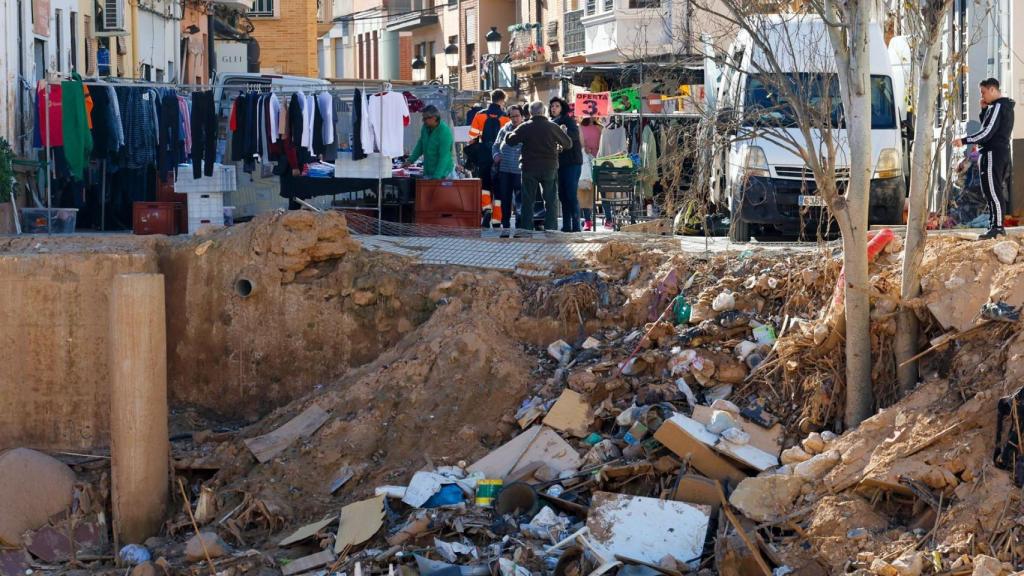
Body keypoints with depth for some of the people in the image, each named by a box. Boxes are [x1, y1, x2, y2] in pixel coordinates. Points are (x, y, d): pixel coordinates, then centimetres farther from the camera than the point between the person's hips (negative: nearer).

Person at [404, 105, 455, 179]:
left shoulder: (445, 132, -22)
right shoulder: (425, 127, 1)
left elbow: (444, 157, -24)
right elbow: (420, 145, 19)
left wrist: (436, 177, -27)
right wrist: (411, 160, 11)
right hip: (427, 173, 7)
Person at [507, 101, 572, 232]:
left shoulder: (525, 127, -4)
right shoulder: (552, 127, -2)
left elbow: (509, 141, -3)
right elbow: (568, 144, 6)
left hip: (529, 168, 0)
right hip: (549, 168, 0)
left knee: (528, 201, 6)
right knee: (550, 201, 7)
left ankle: (526, 229, 4)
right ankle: (550, 229, 3)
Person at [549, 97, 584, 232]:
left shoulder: (569, 121, -6)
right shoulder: (552, 123, 15)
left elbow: (575, 135, -25)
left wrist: (566, 133, -42)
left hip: (572, 162, -7)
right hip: (559, 162, 7)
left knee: (571, 194, -11)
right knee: (562, 195, 8)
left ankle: (576, 225, -10)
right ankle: (566, 225, 13)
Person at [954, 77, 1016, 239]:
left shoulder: (998, 107, -13)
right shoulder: (1005, 106, 19)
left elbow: (987, 132, -21)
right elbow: (988, 126, 25)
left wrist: (964, 141, -20)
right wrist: (984, 109, 12)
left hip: (993, 153, -10)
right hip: (1002, 152, 10)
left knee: (992, 191, -11)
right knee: (995, 191, 12)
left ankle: (997, 227, -14)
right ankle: (995, 226, 14)